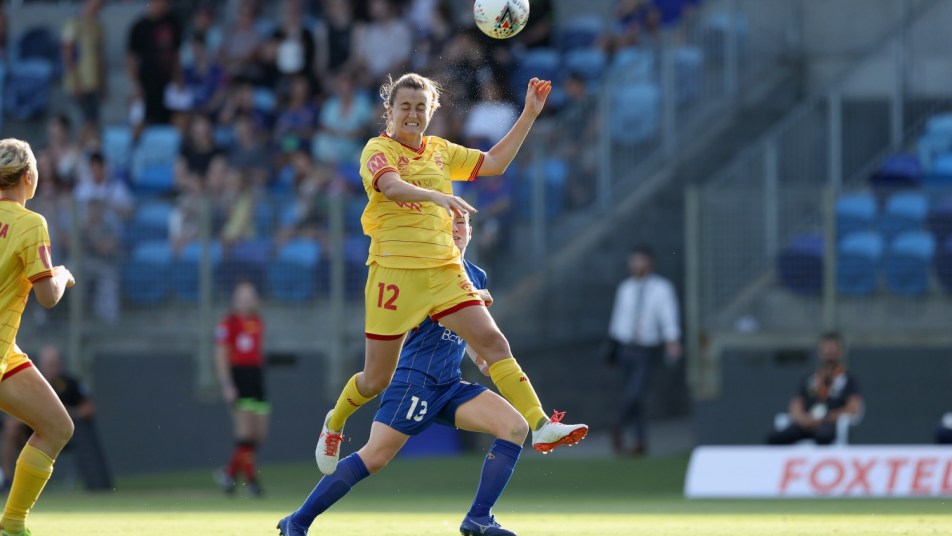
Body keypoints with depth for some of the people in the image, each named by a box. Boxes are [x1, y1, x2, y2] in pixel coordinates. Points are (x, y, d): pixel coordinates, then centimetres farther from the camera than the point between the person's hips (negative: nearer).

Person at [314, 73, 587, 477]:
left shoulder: (440, 151, 15)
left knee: (493, 343, -12)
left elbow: (495, 163, 18)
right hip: (395, 272, -5)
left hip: (444, 270, 5)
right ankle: (335, 424, 33)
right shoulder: (378, 150, -5)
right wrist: (437, 197, -45)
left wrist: (529, 114, 12)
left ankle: (541, 428, -18)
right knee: (377, 379, 3)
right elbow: (391, 185, -27)